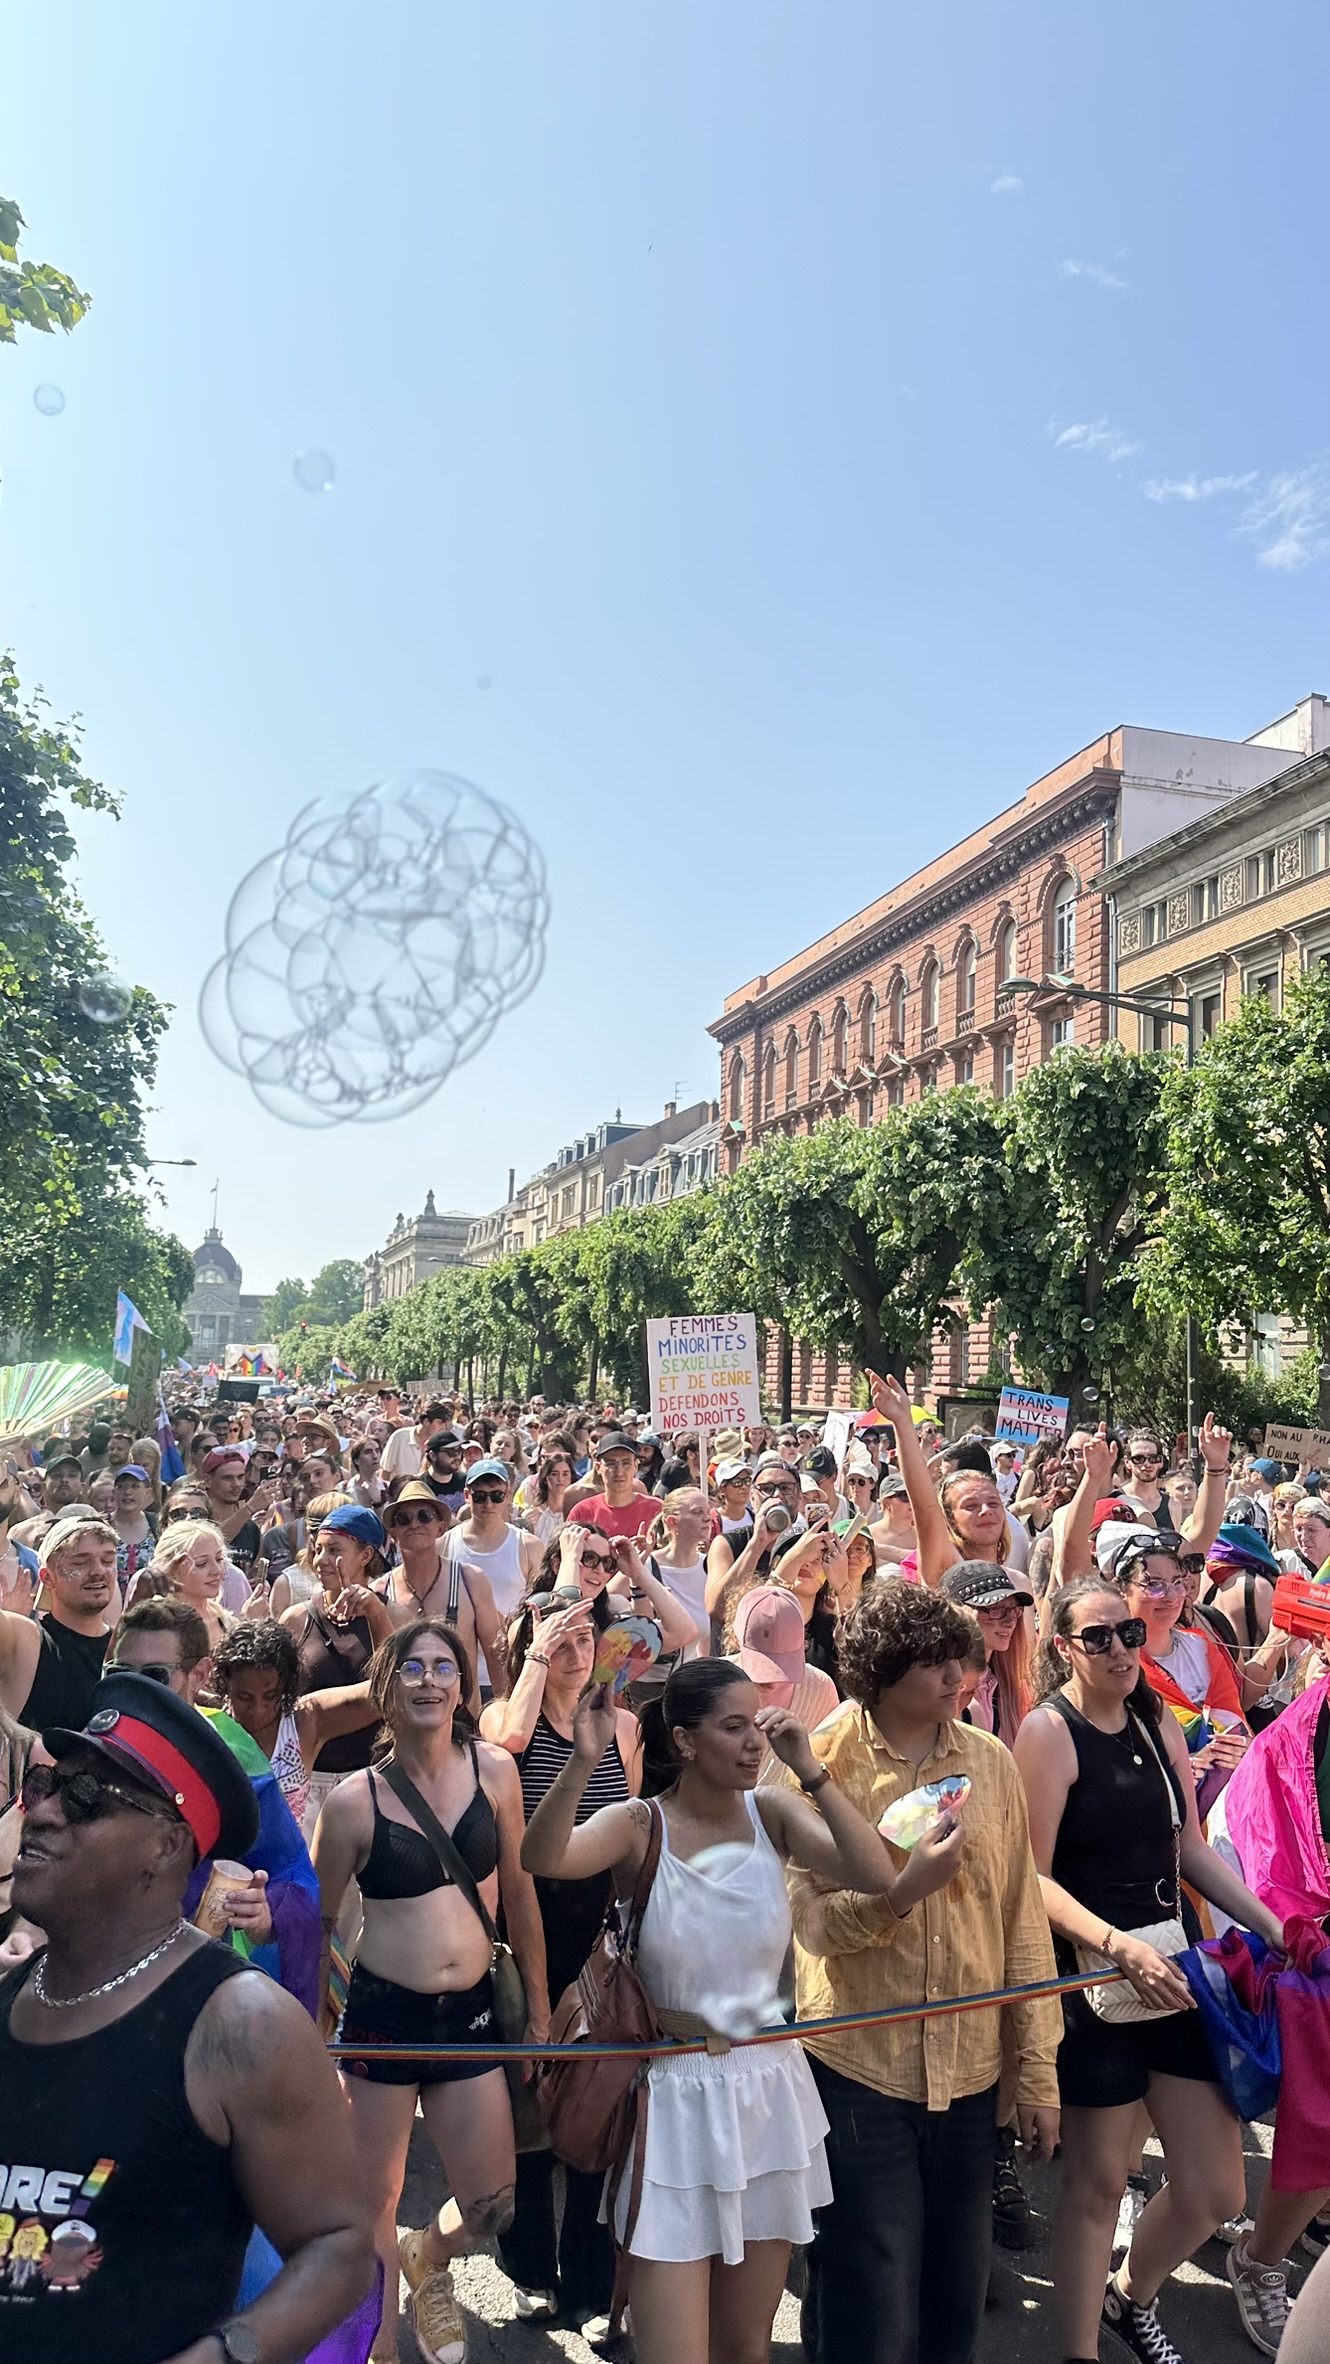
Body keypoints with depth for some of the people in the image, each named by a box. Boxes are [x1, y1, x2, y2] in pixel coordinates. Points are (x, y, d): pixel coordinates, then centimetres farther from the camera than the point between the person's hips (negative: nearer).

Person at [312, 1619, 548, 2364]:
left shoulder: (494, 1771, -5)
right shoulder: (354, 1801, -10)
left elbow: (519, 1889, 4)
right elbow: (318, 1921, 1)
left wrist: (539, 2007, 8)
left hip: (471, 2012, 2)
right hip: (383, 2012, -2)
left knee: (493, 2211, 9)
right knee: (376, 2198, 12)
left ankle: (428, 2257, 43)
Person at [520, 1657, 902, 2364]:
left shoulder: (772, 1813, -5)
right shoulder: (639, 1825, -13)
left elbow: (876, 1875, -19)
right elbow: (541, 1858, -32)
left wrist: (810, 1770, -24)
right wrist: (584, 1761, -46)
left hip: (768, 2089, 3)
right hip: (675, 2098, -3)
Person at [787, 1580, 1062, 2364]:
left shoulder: (990, 1760, -1)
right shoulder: (825, 1762, -10)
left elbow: (1023, 1917, 3)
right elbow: (812, 1921, -12)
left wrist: (1040, 2068, 4)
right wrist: (909, 1885, -26)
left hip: (972, 2072, 3)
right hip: (861, 2069, -3)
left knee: (958, 2298, 16)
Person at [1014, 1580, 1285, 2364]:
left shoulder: (1158, 1723, 5)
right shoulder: (1049, 1730, -14)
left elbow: (1191, 1849, 12)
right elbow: (1033, 1878, -16)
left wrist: (1274, 1927, 6)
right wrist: (1122, 1947, -26)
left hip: (1178, 1965, 6)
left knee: (1216, 2192, 13)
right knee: (1098, 2183, 9)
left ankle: (1131, 2298, 41)